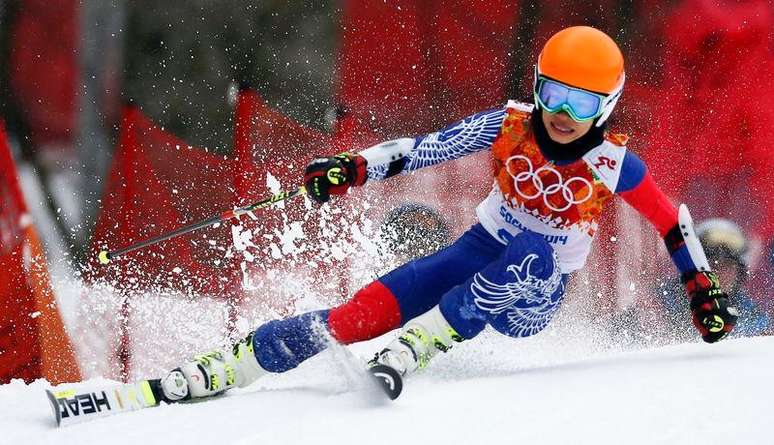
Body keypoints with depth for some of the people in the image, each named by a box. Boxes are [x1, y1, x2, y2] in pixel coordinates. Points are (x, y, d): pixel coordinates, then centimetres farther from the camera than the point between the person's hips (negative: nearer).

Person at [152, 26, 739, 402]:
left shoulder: (616, 166, -15)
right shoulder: (510, 127, -11)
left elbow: (672, 222, -2)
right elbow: (428, 148, -13)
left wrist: (704, 290, 0)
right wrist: (353, 168, -26)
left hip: (532, 299, -2)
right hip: (476, 257, 2)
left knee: (533, 253, -39)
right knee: (365, 311, -18)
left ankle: (411, 350, -38)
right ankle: (207, 375, -20)